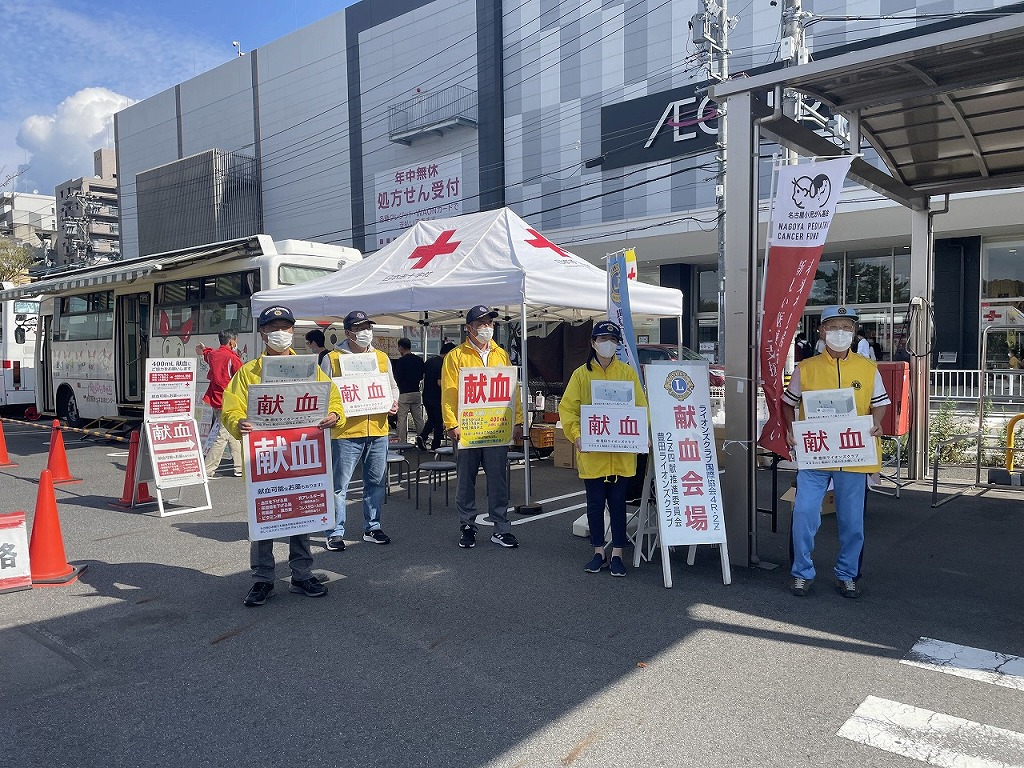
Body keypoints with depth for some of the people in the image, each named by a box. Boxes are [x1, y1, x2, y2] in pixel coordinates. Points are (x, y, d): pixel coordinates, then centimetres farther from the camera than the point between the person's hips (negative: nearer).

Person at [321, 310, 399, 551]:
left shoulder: (382, 357, 13)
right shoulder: (332, 358, 0)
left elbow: (393, 387, 22)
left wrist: (393, 402, 2)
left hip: (378, 431, 5)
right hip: (345, 432, -4)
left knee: (376, 482, 12)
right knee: (339, 485, 0)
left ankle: (372, 527, 26)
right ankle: (335, 533, 11)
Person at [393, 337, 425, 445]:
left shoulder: (401, 361, -12)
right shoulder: (419, 360, 6)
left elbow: (397, 378, -12)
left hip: (404, 393, -6)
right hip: (416, 392, 6)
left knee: (402, 419, 0)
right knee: (418, 419, 10)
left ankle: (402, 443, 0)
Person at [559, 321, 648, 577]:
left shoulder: (627, 372, 5)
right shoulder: (582, 374, 3)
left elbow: (641, 407, 4)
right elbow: (567, 408, -1)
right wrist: (577, 434, -16)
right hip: (591, 452, 0)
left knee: (618, 503, 6)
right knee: (595, 503, 8)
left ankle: (617, 555, 17)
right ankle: (599, 553, 22)